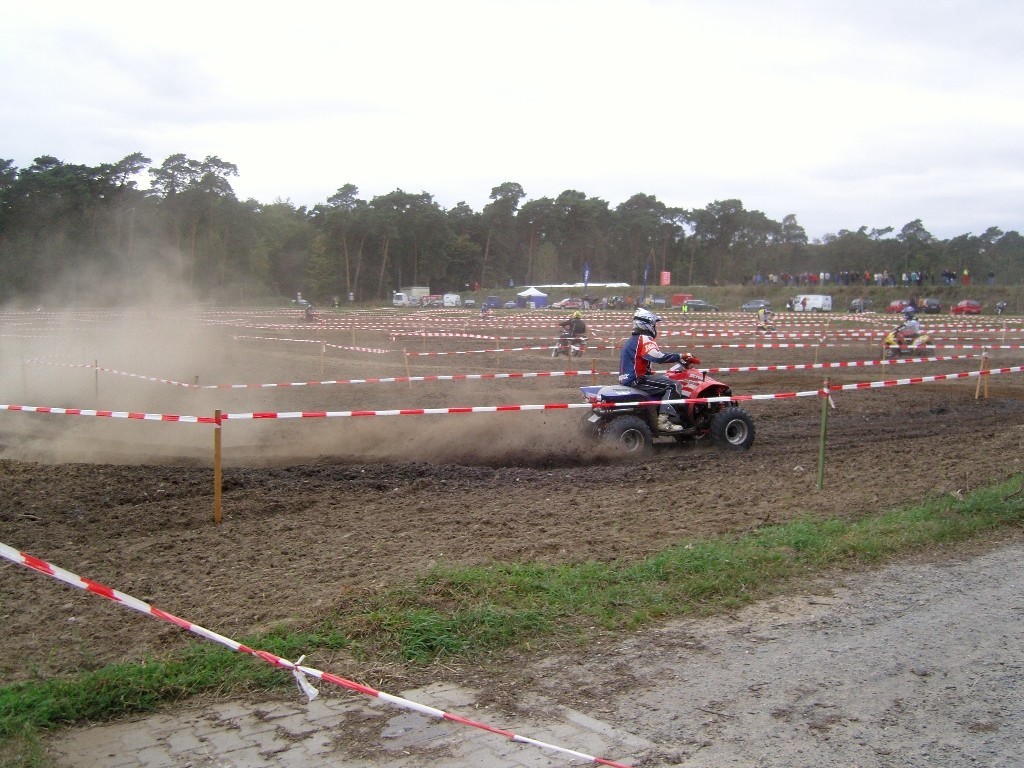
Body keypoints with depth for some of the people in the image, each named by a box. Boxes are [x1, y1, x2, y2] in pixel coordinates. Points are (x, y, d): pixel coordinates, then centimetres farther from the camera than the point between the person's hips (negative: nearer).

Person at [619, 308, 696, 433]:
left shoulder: (633, 340, 20)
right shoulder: (644, 339, -12)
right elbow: (658, 357, -28)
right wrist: (680, 357, -22)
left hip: (628, 379, 10)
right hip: (636, 381, -10)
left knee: (664, 380, 23)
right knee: (672, 385, -13)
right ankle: (663, 422, -20)